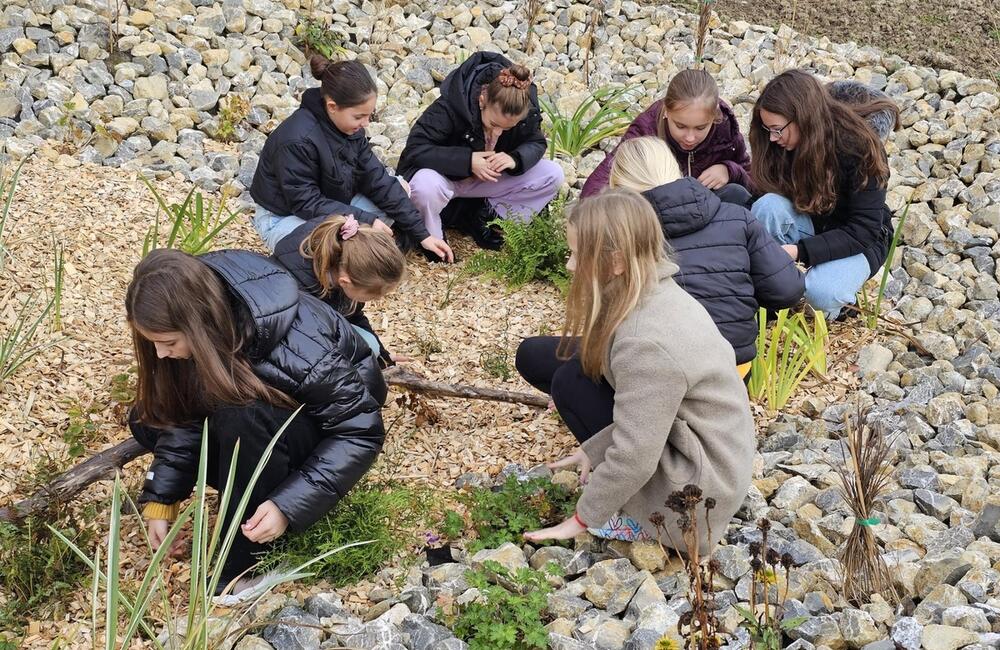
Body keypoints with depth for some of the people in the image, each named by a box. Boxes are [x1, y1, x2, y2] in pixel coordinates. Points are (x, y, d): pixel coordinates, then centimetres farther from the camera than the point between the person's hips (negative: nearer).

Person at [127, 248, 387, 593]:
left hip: (329, 428, -7)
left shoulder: (298, 349, -38)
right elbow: (183, 411, -9)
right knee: (147, 419, -9)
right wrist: (160, 498, -17)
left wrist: (288, 506, -37)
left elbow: (361, 432, -30)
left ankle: (243, 571, -22)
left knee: (242, 417, -37)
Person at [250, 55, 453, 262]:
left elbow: (378, 180, -6)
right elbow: (305, 204, -28)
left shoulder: (350, 129, -7)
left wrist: (421, 233, -10)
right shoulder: (297, 140, -30)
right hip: (285, 219, -8)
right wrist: (364, 220, -30)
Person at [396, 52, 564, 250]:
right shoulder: (451, 105, -32)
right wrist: (466, 161, -40)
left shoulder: (526, 110, -19)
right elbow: (415, 148, -31)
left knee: (553, 175, -13)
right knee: (425, 187, -42)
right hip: (446, 175, -5)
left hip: (487, 179, 5)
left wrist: (515, 159, -29)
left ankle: (482, 216, -4)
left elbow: (536, 143, -4)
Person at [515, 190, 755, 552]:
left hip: (699, 482, -8)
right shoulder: (651, 291, -6)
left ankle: (639, 516, -2)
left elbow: (634, 459, -27)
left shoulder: (648, 343, -32)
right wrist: (593, 449, 2)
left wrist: (581, 520, -14)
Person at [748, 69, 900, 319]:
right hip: (808, 224, 5)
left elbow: (862, 232, -25)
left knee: (821, 292, -36)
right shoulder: (785, 145, -11)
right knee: (768, 206, -29)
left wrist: (800, 251, -35)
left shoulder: (859, 148, -24)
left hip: (859, 241, -4)